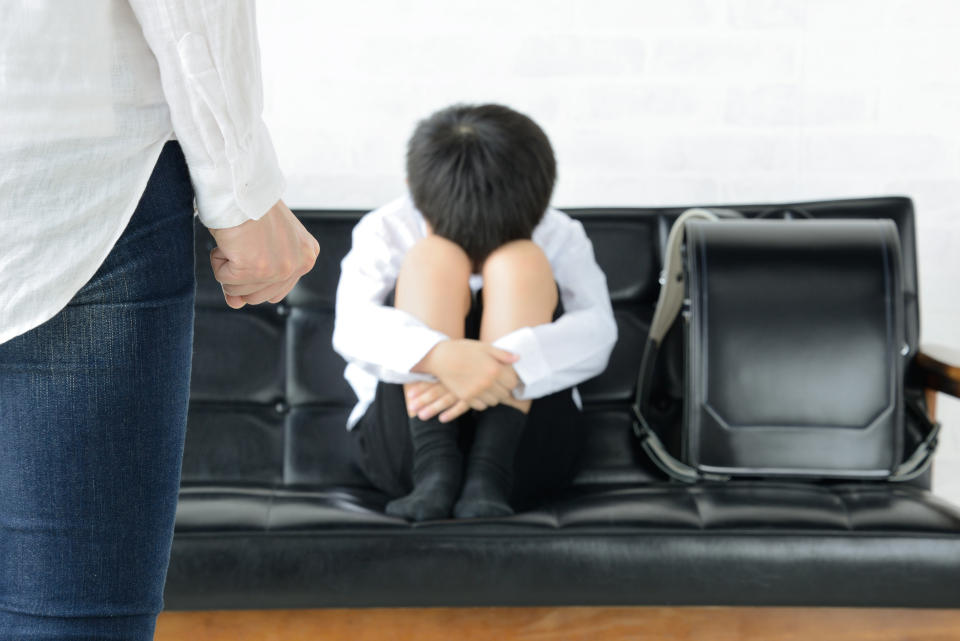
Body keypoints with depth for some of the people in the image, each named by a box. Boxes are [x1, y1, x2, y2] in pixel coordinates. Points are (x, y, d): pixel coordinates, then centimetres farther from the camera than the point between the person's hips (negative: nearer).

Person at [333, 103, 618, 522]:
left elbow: (596, 331, -16)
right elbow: (352, 325, -20)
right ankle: (434, 469, -34)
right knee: (432, 260, -21)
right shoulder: (385, 232, 0)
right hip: (407, 439, 0)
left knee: (520, 263, -21)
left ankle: (488, 472, -32)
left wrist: (507, 365, -36)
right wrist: (440, 356, -41)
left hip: (523, 443, 1)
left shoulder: (559, 237, 2)